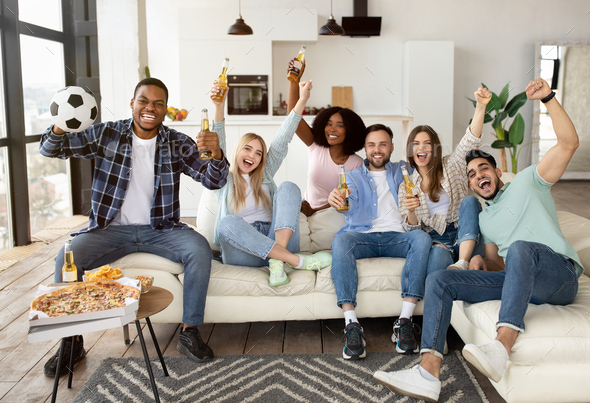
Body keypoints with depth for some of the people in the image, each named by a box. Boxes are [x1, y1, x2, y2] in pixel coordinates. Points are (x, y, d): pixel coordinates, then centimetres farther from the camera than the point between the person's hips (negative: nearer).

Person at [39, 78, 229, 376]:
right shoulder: (106, 135, 1)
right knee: (66, 259, -23)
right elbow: (51, 149, 2)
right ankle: (71, 340, -3)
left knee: (200, 249, -27)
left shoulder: (178, 144, 1)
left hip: (161, 229, 0)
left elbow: (213, 181, -7)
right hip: (112, 228, 0)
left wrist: (216, 155, -31)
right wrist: (60, 127, -24)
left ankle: (189, 332, -14)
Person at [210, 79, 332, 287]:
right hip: (243, 253, -2)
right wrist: (219, 106, -17)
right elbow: (217, 149, -2)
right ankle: (299, 261, -36)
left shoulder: (264, 176, 22)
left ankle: (277, 261, -35)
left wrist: (302, 100, 6)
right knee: (228, 222, -36)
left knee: (288, 187, -17)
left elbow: (282, 141, 14)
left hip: (278, 241, 3)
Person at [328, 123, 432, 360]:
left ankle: (405, 320, -33)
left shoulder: (402, 171, 23)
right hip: (362, 236, -1)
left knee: (422, 238, -31)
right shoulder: (353, 176, 19)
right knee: (339, 241, -33)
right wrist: (336, 199, -29)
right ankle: (351, 324, -39)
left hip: (395, 236, 1)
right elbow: (349, 203, -4)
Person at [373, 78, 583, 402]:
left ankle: (501, 348, -51)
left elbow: (569, 142, -1)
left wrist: (548, 97, -13)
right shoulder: (485, 218, 27)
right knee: (439, 280, -13)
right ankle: (428, 374, -31)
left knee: (521, 248, -40)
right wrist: (480, 261, 2)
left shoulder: (527, 182, 12)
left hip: (560, 275, -5)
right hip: (515, 280, 5)